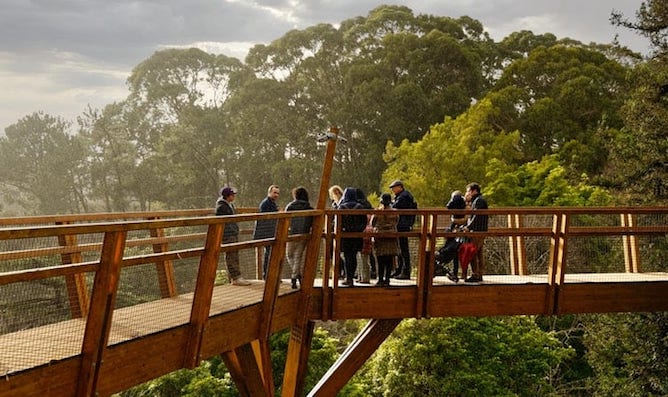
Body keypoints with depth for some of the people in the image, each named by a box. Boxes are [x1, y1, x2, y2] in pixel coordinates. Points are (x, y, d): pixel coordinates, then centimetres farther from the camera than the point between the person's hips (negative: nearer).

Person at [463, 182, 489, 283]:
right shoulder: (476, 200, 22)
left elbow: (477, 216, -21)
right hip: (479, 231, 11)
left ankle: (475, 275, -10)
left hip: (478, 231, -11)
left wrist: (469, 227, -23)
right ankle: (479, 275, 16)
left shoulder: (479, 200, -11)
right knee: (478, 253, 12)